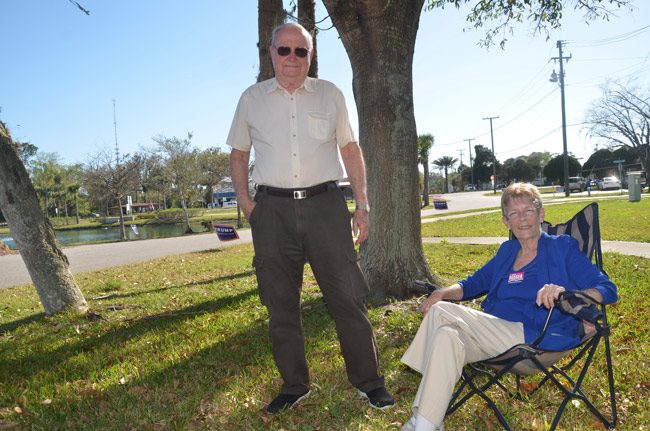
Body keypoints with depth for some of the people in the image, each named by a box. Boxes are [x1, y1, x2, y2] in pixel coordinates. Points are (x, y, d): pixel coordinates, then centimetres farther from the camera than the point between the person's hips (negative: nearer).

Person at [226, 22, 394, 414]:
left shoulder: (330, 94, 9)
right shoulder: (251, 99, 10)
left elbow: (350, 149, 10)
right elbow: (239, 154, 16)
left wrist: (362, 205, 4)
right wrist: (245, 204, 2)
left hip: (325, 204, -1)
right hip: (273, 210, 1)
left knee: (348, 297, 0)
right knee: (281, 305, 9)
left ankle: (368, 381, 18)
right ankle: (294, 385, 26)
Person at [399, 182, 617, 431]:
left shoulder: (563, 247, 8)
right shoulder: (507, 251, 23)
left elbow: (608, 291, -1)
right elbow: (474, 283, 27)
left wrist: (566, 292, -23)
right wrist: (444, 293, 4)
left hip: (533, 337, -5)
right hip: (493, 333, 5)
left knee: (439, 313, -24)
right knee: (446, 336, -29)